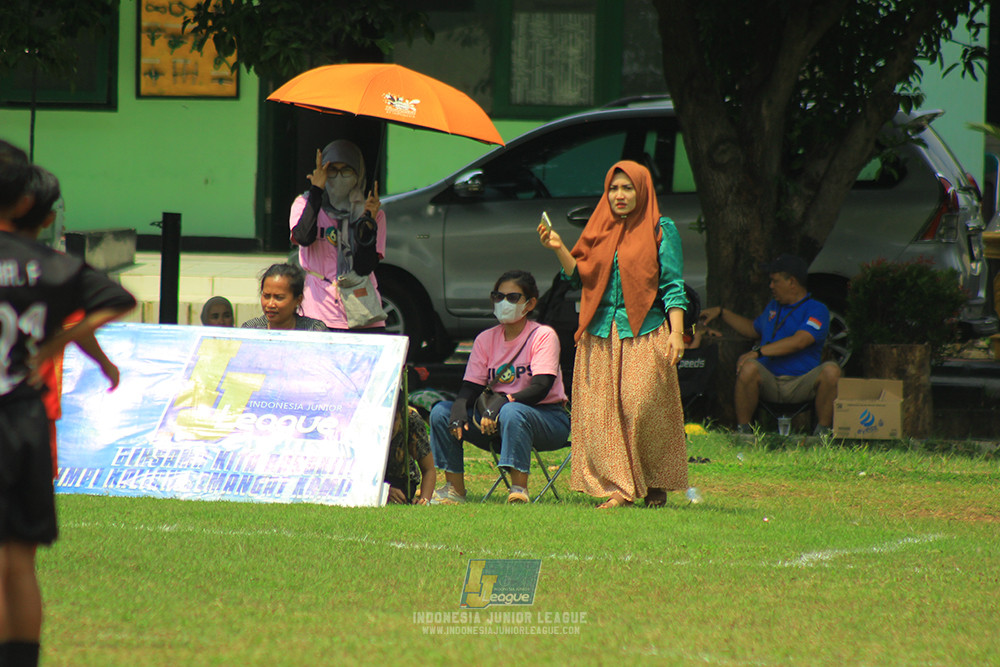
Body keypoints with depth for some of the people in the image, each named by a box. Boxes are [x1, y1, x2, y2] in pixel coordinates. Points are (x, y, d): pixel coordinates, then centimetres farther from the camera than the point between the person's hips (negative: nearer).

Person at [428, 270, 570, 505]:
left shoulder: (543, 336, -8)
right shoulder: (485, 340, 8)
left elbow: (540, 388, -19)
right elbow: (471, 387, 3)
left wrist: (502, 402, -34)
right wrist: (460, 407, -22)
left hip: (549, 419, -6)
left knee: (511, 413, -39)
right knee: (441, 412, -12)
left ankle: (519, 490, -38)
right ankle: (454, 489, -9)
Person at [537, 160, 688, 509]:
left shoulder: (661, 230, 3)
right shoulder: (600, 231, 15)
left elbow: (673, 285, 0)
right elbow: (582, 277, 12)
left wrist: (676, 331, -10)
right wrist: (559, 249, -4)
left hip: (644, 333, -4)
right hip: (601, 335, 4)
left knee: (642, 408, -12)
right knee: (604, 413, -3)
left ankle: (656, 485, 2)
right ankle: (620, 488, -1)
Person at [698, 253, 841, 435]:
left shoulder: (817, 310, -1)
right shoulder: (773, 307, 23)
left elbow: (798, 342, -17)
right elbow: (753, 329, 42)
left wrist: (758, 352, -22)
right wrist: (721, 313, 37)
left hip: (800, 385, -4)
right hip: (769, 382, 4)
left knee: (831, 370, -34)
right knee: (749, 367, -31)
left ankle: (823, 430, -20)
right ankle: (742, 429, -21)